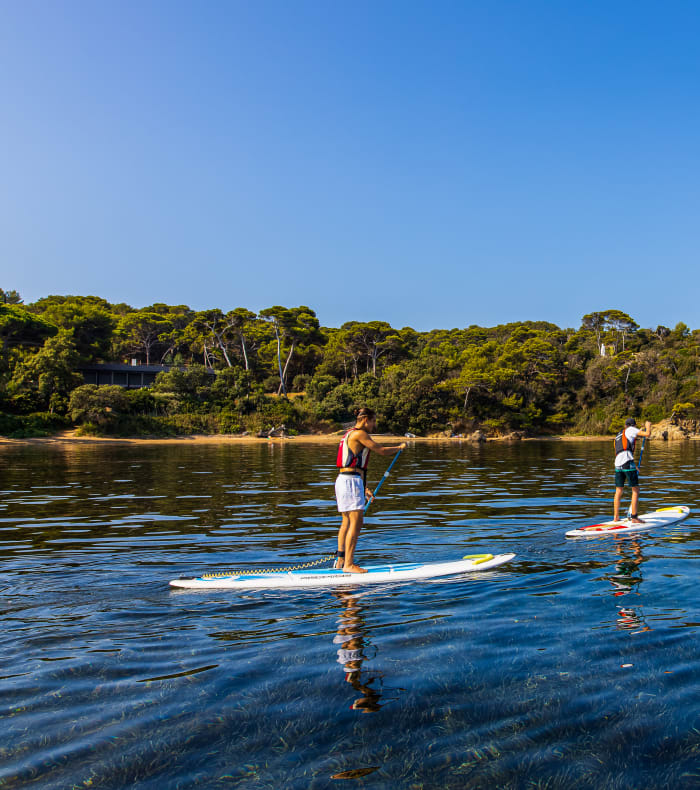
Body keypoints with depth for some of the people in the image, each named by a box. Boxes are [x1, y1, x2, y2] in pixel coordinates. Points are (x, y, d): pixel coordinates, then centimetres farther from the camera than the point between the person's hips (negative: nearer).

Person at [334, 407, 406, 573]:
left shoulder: (349, 435, 22)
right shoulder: (359, 434, -9)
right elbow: (382, 451, -7)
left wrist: (364, 488, 24)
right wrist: (400, 447, 11)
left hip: (342, 479, 10)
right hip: (351, 481, -10)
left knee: (347, 522, 14)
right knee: (356, 523, -9)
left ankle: (340, 560, 18)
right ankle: (349, 564, -8)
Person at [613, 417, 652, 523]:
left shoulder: (619, 435, 28)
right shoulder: (630, 430, 7)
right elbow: (647, 434, -3)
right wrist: (648, 426, 18)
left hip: (618, 464, 7)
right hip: (627, 463, -7)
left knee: (618, 490, 14)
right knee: (635, 490, -1)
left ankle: (616, 517, 17)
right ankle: (634, 517, -5)